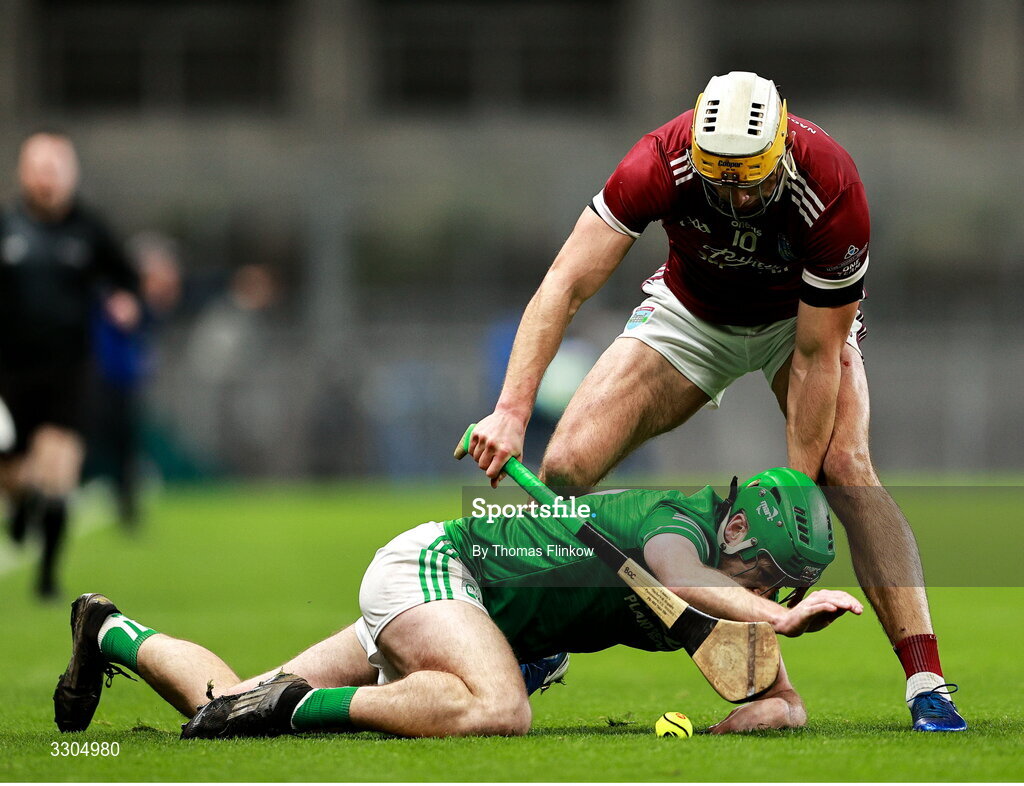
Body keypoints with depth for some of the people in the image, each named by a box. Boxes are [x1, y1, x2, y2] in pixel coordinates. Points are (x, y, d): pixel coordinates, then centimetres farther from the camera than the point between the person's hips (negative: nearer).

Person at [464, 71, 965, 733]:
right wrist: (512, 411, -42)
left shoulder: (831, 191, -36)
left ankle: (927, 684, -29)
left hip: (800, 318, -2)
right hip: (691, 315, 2)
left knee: (847, 466, -28)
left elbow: (816, 357, -27)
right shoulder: (661, 164, -33)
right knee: (566, 466, -14)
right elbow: (566, 286, -32)